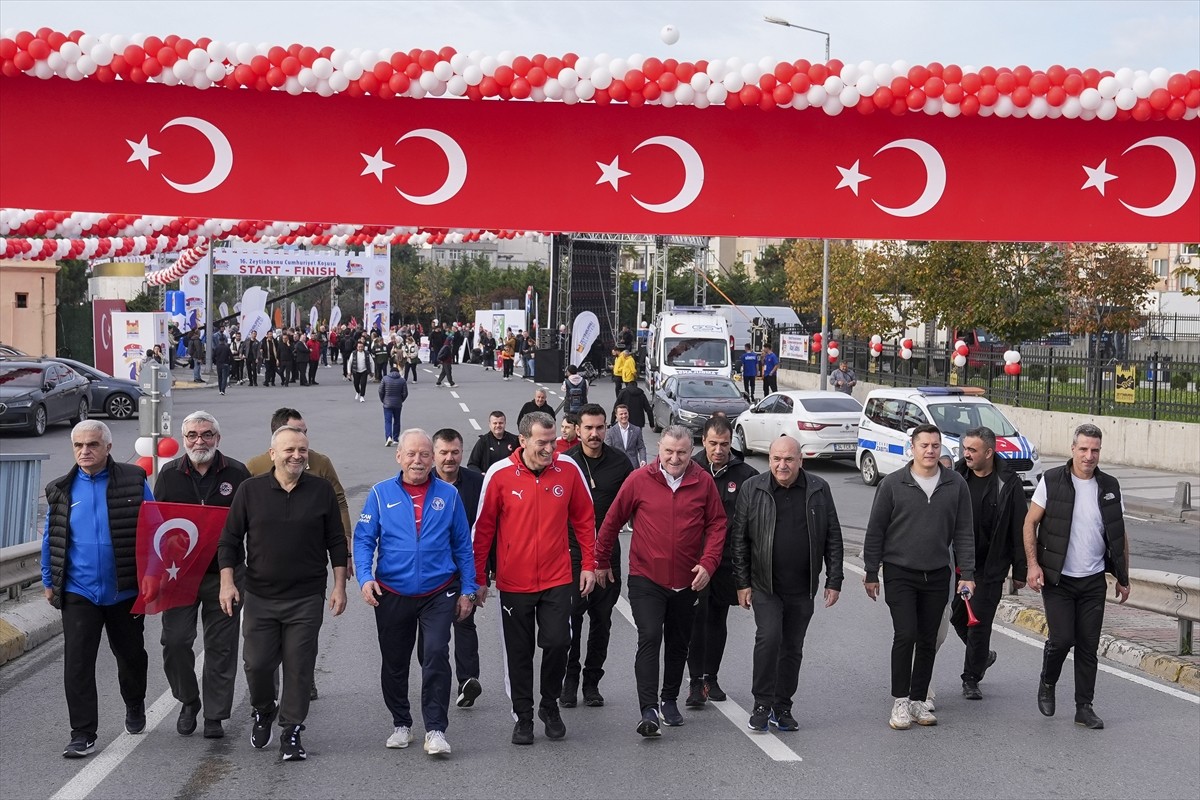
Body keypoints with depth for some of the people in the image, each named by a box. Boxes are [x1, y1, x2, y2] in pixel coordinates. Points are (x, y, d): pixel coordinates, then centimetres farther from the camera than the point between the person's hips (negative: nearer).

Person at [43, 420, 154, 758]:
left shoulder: (134, 481, -6)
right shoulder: (61, 490, 2)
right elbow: (50, 539, 10)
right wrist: (48, 582, 9)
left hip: (126, 591, -1)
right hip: (78, 593, 1)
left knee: (131, 655, 17)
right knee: (77, 664, -5)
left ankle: (135, 707, 43)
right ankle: (83, 734, 2)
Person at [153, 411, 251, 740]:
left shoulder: (237, 473, 0)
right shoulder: (169, 474, 5)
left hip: (224, 574, -1)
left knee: (221, 645, 3)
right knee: (175, 640, -3)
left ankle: (215, 715, 14)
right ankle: (188, 701, 20)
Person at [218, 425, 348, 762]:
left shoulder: (322, 490, 2)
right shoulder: (250, 490, 1)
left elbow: (336, 542, 6)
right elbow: (229, 540, 5)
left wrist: (339, 586, 1)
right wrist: (227, 582, -3)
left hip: (306, 598, 0)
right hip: (259, 596, 1)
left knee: (299, 667, 1)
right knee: (257, 663, 3)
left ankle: (291, 731, 14)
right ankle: (263, 713, 32)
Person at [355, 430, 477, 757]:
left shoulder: (448, 495, 1)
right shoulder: (381, 493, -1)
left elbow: (463, 546, 6)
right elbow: (363, 539, -1)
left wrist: (467, 590, 4)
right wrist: (365, 576, -17)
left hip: (438, 594, -1)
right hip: (392, 595, 1)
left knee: (436, 655, -15)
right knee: (394, 663, 12)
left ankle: (436, 730, -6)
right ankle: (401, 724, 31)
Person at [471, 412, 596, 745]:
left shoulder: (568, 470, -4)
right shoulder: (500, 474, -9)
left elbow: (584, 519, 7)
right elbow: (483, 528, -1)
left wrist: (589, 564, 6)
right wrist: (478, 577, 2)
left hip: (558, 580, 0)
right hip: (514, 583, 0)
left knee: (557, 642, -9)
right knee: (519, 653, 9)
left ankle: (550, 704, 17)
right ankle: (523, 716, 25)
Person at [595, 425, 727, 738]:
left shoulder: (704, 482, -2)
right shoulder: (639, 480, -7)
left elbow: (717, 524, 4)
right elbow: (612, 521, 2)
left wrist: (708, 562, -9)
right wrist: (602, 562, 7)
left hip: (687, 582, 3)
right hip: (646, 579, -3)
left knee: (679, 644, 15)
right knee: (649, 639, -14)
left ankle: (669, 700, 33)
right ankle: (649, 710, -15)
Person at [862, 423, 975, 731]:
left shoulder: (956, 485, 2)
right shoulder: (892, 484, -4)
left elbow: (964, 532, 5)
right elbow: (875, 530, 0)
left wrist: (967, 573, -1)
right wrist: (871, 573, 0)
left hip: (937, 576, 3)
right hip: (899, 574, -3)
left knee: (928, 640, 8)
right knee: (905, 635, -10)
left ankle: (919, 700, 19)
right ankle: (900, 702, 1)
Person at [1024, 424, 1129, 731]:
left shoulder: (1109, 487, 5)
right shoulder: (1052, 481, -5)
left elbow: (1120, 536, 12)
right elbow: (1030, 523, -2)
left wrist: (1123, 578, 9)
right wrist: (1033, 564, -11)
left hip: (1094, 581, 3)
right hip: (1058, 579, -3)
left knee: (1088, 645, 4)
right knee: (1061, 639, -9)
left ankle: (1084, 707, 14)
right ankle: (1047, 683, 20)